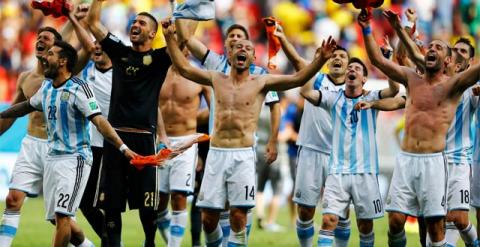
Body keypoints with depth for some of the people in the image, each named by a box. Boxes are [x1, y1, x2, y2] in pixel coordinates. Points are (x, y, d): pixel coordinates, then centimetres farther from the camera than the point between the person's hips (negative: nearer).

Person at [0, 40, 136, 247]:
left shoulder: (78, 89, -15)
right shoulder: (46, 86, 8)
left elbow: (99, 121, -23)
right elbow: (28, 105, 28)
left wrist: (122, 147, -34)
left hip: (75, 158, -8)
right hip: (53, 158, 8)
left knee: (61, 215, -16)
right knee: (56, 217, 10)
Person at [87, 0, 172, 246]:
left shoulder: (158, 58, 3)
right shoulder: (119, 52, 13)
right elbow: (93, 22, 11)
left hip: (144, 138, -3)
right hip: (115, 135, 3)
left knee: (147, 204, 0)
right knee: (111, 201, 3)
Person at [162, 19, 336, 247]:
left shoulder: (261, 83, 4)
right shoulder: (217, 80, 13)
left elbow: (298, 79, -5)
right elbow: (183, 68, 16)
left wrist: (319, 60, -21)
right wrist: (170, 38, 8)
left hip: (243, 156, -3)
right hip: (216, 153, 3)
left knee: (238, 217, -8)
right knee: (208, 218, 2)